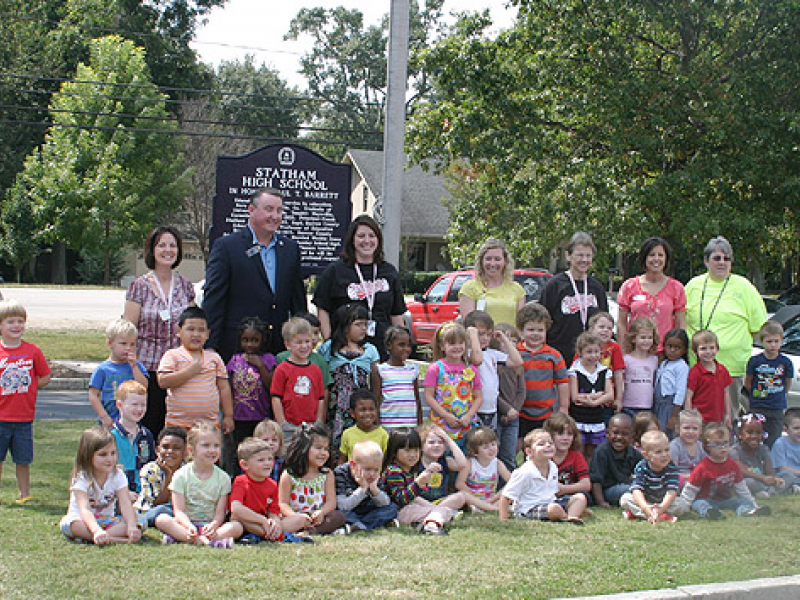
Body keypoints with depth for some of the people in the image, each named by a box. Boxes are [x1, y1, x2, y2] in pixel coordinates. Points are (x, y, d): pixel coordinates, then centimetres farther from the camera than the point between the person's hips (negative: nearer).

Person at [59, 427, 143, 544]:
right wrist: (97, 531, -50)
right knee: (68, 523, -37)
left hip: (107, 521, 3)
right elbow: (84, 509, -32)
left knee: (139, 524, -23)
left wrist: (132, 527, -37)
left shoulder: (118, 475, -5)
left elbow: (125, 504, -18)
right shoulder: (81, 478, -17)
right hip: (84, 521, -3)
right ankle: (115, 539, -41)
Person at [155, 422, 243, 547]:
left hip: (211, 525, 1)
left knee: (237, 527, -28)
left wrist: (213, 525, -25)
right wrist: (189, 526, -28)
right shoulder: (181, 475, 1)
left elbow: (220, 512, -2)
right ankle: (201, 540, -43)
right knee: (161, 519, -28)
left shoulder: (223, 478, 5)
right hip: (186, 524, -1)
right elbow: (179, 510, -7)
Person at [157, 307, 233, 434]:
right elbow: (163, 382, -12)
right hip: (178, 423, -2)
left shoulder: (214, 358, 11)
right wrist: (190, 371, -14)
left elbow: (224, 388, 12)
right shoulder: (172, 355, 1)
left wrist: (228, 416, 8)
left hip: (210, 423, 2)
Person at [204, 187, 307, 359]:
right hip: (237, 348, -4)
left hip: (279, 351, 4)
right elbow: (212, 302, -4)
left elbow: (298, 301, 16)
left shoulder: (291, 248, 13)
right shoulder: (226, 246, -1)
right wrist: (211, 349, -9)